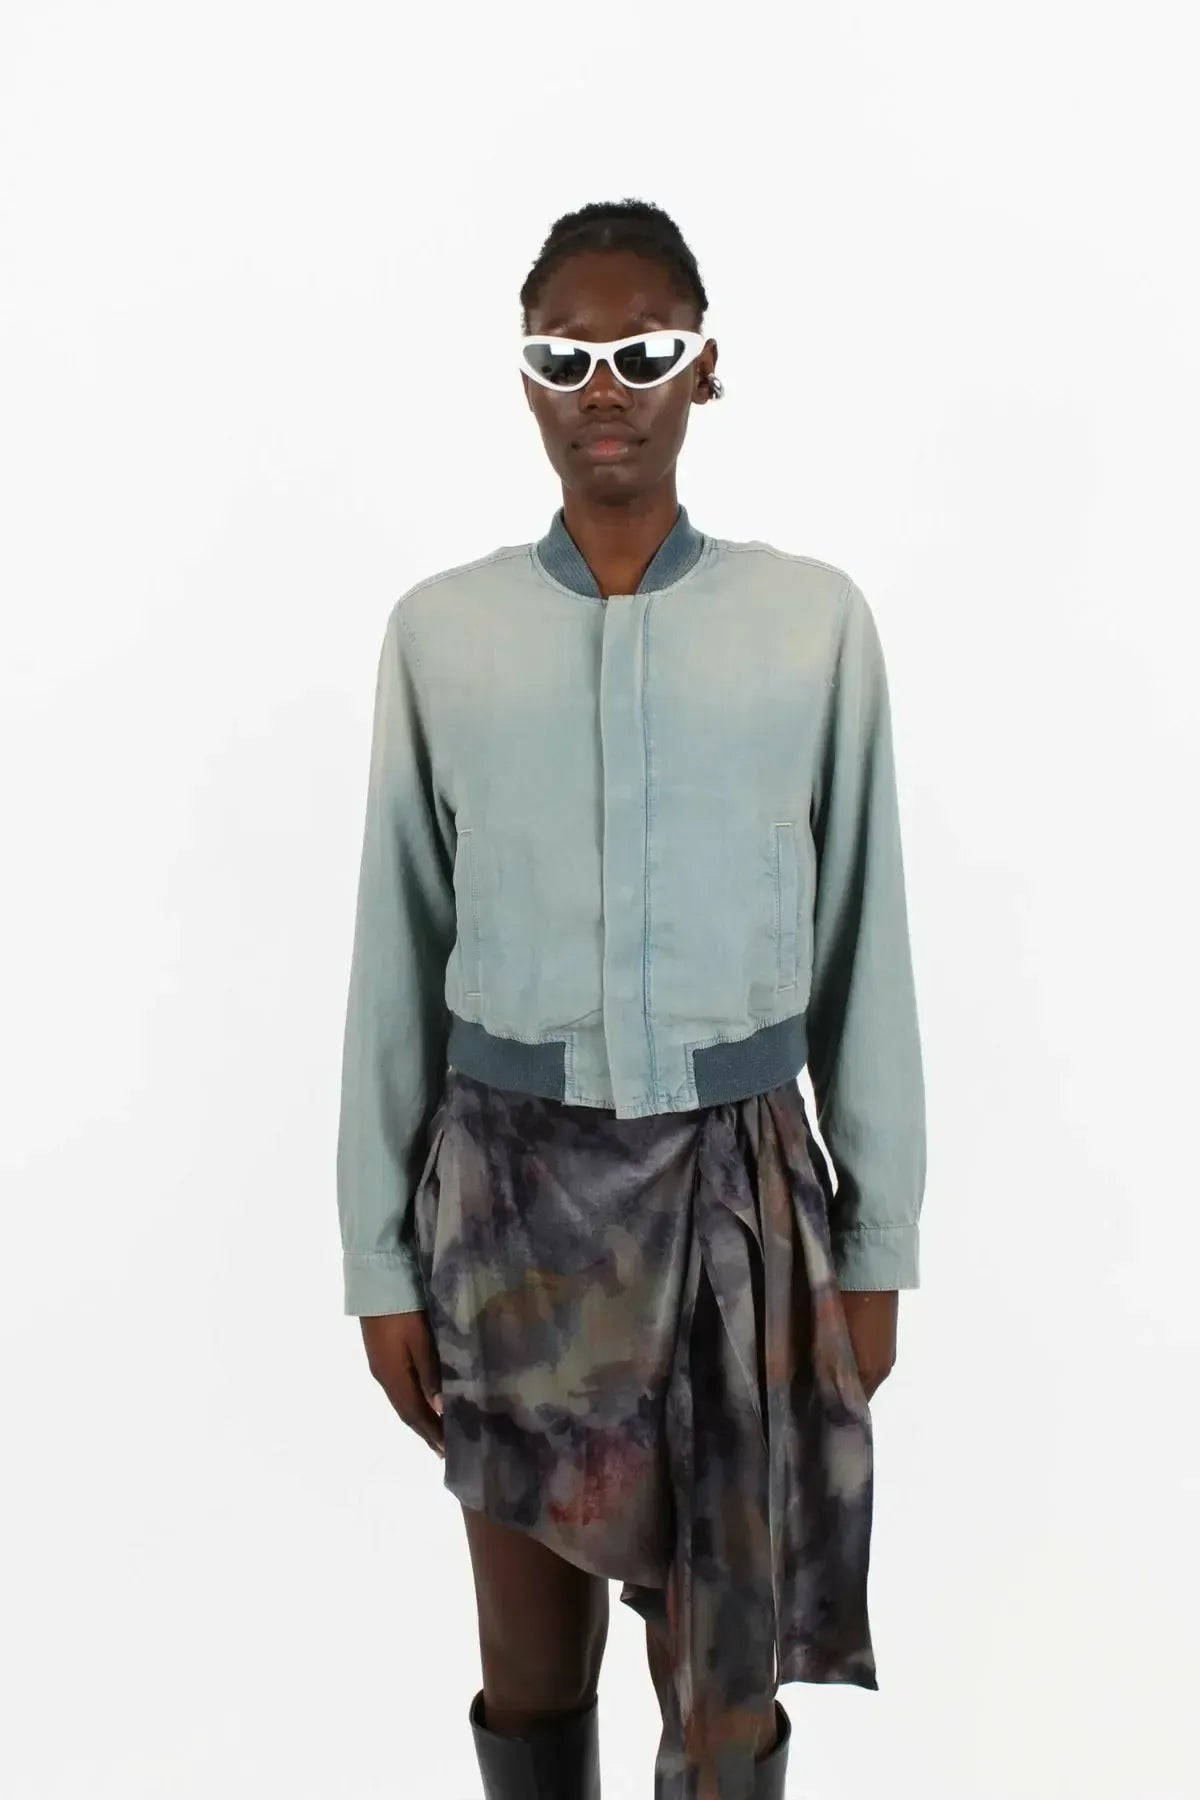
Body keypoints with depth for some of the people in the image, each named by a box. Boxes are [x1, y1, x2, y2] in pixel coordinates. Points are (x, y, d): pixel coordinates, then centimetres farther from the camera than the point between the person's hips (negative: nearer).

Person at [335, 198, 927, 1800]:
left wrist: (881, 1245, 3)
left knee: (733, 1670, 11)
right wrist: (380, 1255, 3)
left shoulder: (816, 620, -2)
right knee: (532, 1665, 15)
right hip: (510, 1181, 1)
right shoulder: (439, 628, -1)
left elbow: (863, 947, 1)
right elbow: (397, 961, 2)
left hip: (743, 1184, 0)